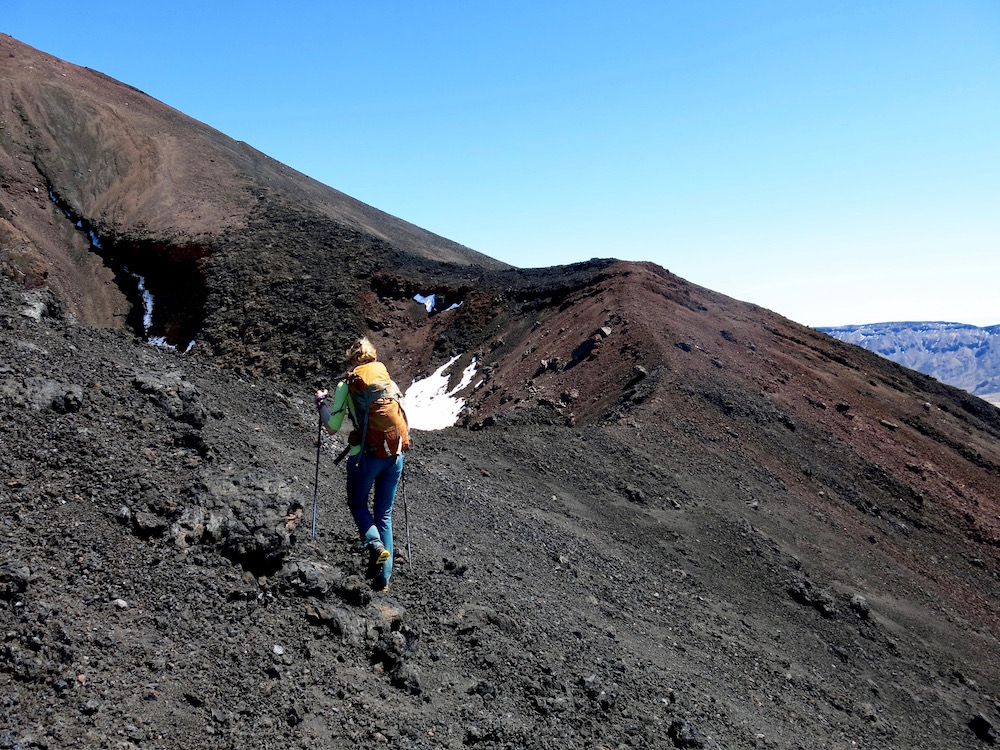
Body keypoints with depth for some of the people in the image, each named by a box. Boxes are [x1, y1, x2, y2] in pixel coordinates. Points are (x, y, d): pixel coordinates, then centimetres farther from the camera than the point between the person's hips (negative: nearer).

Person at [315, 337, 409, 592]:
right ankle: (383, 578, 11)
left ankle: (374, 544, -8)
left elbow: (332, 427, -1)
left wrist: (321, 403, 14)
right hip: (395, 454, 4)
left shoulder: (347, 385, -1)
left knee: (357, 503, 20)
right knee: (384, 513, 14)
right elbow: (404, 419, 13)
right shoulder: (389, 381, 10)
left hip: (368, 453, -4)